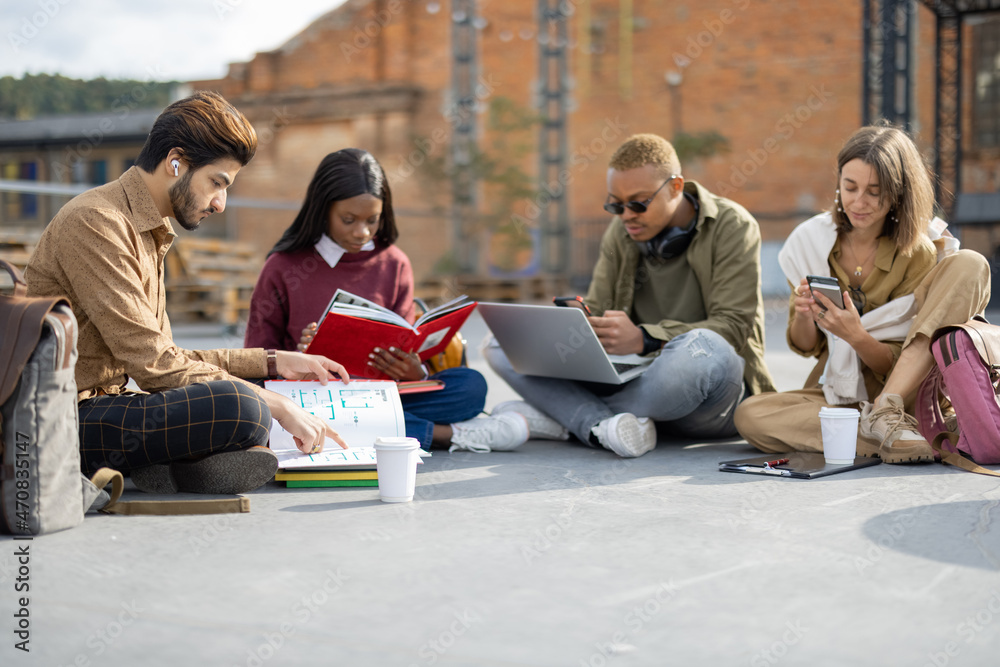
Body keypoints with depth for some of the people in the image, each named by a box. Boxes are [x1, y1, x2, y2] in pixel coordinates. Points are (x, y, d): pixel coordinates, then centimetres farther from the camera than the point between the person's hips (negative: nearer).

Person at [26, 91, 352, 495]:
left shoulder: (149, 232, 18)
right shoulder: (94, 222, -14)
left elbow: (165, 357, 20)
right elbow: (153, 364, -19)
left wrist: (273, 362, 16)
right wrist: (278, 406, -17)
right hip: (66, 417, -11)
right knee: (241, 409, -31)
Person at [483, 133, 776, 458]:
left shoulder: (732, 227, -6)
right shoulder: (620, 232, 9)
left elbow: (733, 325, -16)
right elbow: (596, 310, 9)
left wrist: (644, 339, -30)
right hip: (634, 379, 5)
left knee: (702, 348, -43)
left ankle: (558, 415, -26)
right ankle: (605, 428, -34)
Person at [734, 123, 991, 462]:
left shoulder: (919, 252, -10)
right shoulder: (810, 240, -4)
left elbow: (895, 363, -10)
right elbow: (807, 347, 3)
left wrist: (855, 335, -31)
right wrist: (803, 316, -20)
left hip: (908, 388, -1)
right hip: (837, 393, 1)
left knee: (970, 264, -21)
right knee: (749, 415, -29)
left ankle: (886, 412, -30)